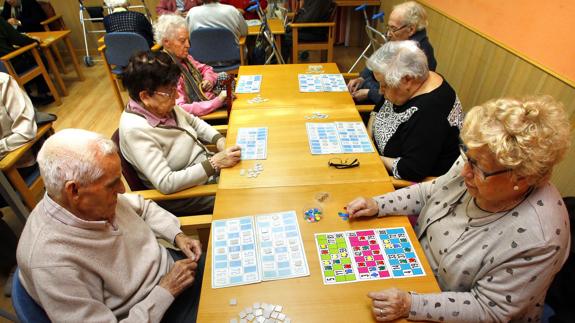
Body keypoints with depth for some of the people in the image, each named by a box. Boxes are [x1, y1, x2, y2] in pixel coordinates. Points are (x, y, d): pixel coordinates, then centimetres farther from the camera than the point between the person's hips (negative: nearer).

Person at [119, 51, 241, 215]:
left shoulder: (163, 105, -6)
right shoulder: (136, 130, -27)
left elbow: (193, 121, 12)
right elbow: (165, 183, -29)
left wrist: (219, 140, -5)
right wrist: (214, 163, -31)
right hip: (183, 194, -7)